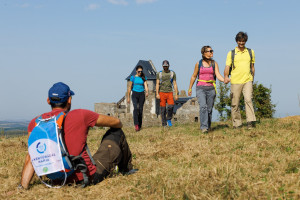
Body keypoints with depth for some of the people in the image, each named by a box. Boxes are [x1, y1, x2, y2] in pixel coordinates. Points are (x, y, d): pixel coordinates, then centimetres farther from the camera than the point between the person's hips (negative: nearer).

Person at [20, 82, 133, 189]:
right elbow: (116, 122, 3)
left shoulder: (35, 123, -2)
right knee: (116, 134, 13)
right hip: (90, 177, -4)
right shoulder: (81, 115, -11)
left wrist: (23, 186, -4)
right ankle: (126, 170, 40)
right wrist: (118, 125, 27)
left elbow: (32, 157, -7)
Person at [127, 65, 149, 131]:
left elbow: (146, 86, -4)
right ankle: (136, 125, -30)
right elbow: (129, 88, 6)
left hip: (141, 94, 2)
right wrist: (128, 97, 5)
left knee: (140, 110, 3)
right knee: (136, 108, -21)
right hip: (135, 94, -2)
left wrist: (147, 92, -25)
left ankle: (139, 125, 16)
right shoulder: (133, 78, 3)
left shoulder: (144, 78, 7)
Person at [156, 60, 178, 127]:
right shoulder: (159, 74, 5)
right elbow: (157, 84, 2)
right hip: (162, 93, 0)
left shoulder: (172, 73, 8)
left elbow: (175, 84, 7)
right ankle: (164, 124, 5)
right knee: (163, 108, -3)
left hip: (170, 93, 0)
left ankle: (169, 119, 3)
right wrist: (157, 94, -10)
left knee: (171, 106, -20)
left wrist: (176, 94, 0)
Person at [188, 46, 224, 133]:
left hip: (211, 88, 2)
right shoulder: (199, 63, 4)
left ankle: (208, 127, 18)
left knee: (209, 109, 3)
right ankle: (204, 127, -23)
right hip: (200, 88, -2)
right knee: (203, 106, -20)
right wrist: (190, 88, 16)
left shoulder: (214, 63, 6)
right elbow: (194, 76, 14)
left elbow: (218, 75, -5)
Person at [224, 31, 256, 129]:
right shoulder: (231, 53, 6)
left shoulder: (251, 52, 12)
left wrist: (252, 80, 23)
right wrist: (226, 77, -20)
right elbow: (227, 67, -1)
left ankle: (251, 121, -24)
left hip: (247, 81, 0)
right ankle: (237, 124, 13)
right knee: (235, 104, 2)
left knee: (248, 99, -20)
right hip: (235, 82, 0)